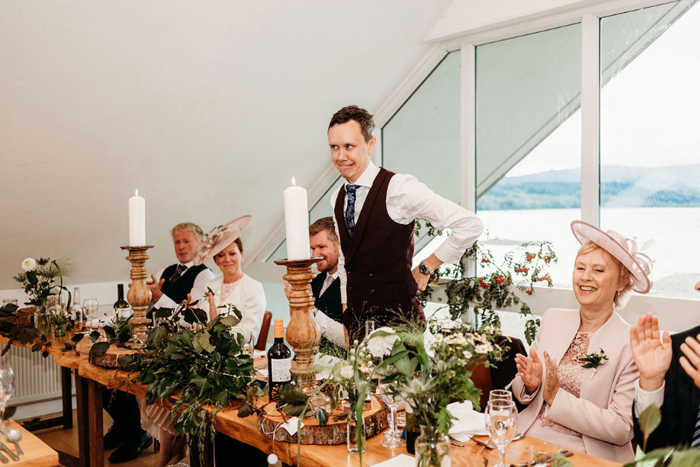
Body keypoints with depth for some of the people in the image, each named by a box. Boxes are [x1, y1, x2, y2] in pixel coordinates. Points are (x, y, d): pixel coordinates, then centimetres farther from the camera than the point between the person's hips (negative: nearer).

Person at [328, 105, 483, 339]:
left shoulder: (399, 188, -14)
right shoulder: (337, 199, 8)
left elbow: (471, 225, -15)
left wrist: (425, 268, -8)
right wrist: (346, 306, 14)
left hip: (398, 319, -5)